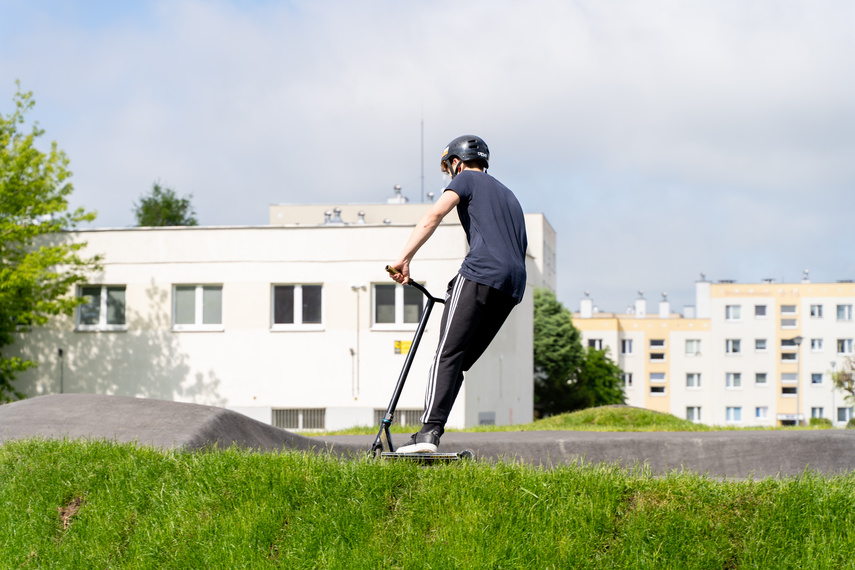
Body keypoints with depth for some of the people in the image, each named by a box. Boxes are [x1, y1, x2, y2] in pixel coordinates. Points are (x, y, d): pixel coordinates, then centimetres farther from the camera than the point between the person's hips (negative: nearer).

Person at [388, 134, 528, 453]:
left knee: (447, 354, -13)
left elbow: (435, 215, -4)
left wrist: (404, 259, -11)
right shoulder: (508, 195, 34)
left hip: (481, 274, -7)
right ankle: (433, 430, -2)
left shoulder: (467, 179, 12)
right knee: (462, 359, 8)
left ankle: (429, 431, -26)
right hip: (514, 285, 7)